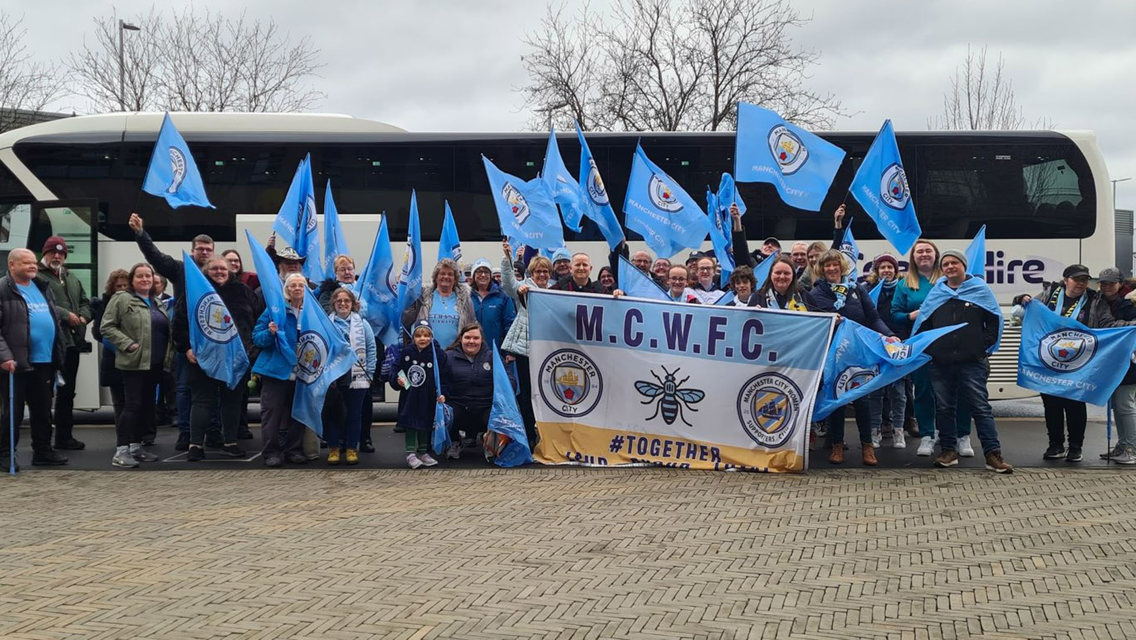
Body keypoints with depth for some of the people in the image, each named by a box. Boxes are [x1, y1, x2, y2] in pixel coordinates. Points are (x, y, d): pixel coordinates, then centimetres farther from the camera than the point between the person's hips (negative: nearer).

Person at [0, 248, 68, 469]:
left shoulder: (43, 288, 14)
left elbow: (54, 320, 20)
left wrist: (58, 355, 15)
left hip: (44, 361, 7)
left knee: (43, 410, 13)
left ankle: (43, 451, 23)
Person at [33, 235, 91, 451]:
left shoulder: (72, 278, 21)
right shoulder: (38, 277, -4)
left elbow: (85, 302, 24)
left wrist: (83, 317, 4)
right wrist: (66, 315, -18)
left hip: (72, 342, 8)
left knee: (67, 391, 15)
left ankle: (65, 436, 24)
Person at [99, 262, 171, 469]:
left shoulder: (158, 303, 18)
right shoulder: (121, 299, -4)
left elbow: (166, 329, 26)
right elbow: (107, 327, -8)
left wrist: (169, 354, 11)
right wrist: (128, 344, -16)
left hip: (155, 364, 7)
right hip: (134, 362, -7)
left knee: (147, 405, 10)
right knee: (132, 405, -9)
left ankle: (136, 446, 19)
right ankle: (121, 451, -5)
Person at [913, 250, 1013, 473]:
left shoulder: (980, 290, 4)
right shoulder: (935, 294, 11)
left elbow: (995, 320, 4)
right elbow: (922, 324, 16)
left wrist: (985, 346, -2)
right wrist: (927, 348, 7)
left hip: (972, 362, -3)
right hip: (940, 363, 3)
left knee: (981, 408, -5)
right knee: (944, 408, 7)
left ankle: (993, 454, -6)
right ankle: (948, 451, 17)